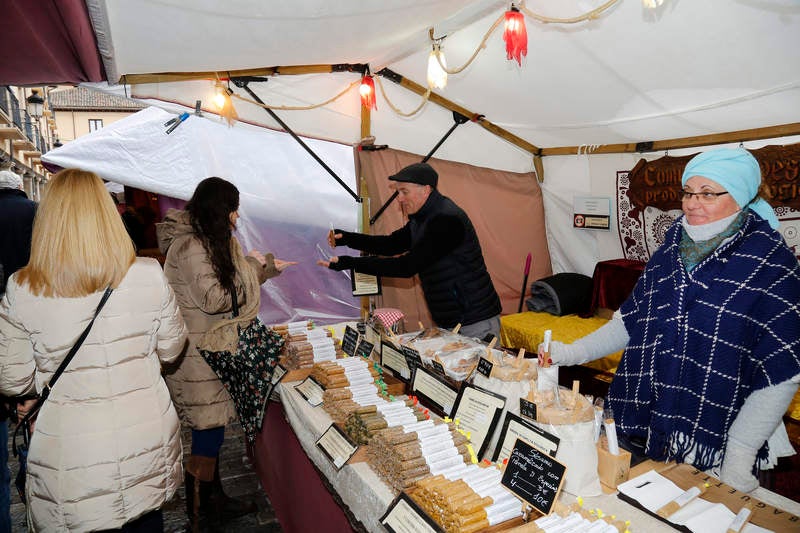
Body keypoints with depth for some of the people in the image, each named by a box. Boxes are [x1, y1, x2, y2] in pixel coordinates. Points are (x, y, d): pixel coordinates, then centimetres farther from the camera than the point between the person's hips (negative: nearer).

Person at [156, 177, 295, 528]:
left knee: (211, 431, 17)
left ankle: (215, 499, 31)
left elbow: (228, 287, 20)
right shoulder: (190, 246, -19)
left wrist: (266, 269, 19)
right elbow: (215, 299, -22)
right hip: (197, 357, -10)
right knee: (208, 436, 1)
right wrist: (250, 266, -12)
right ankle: (200, 515, 18)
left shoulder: (208, 242, 13)